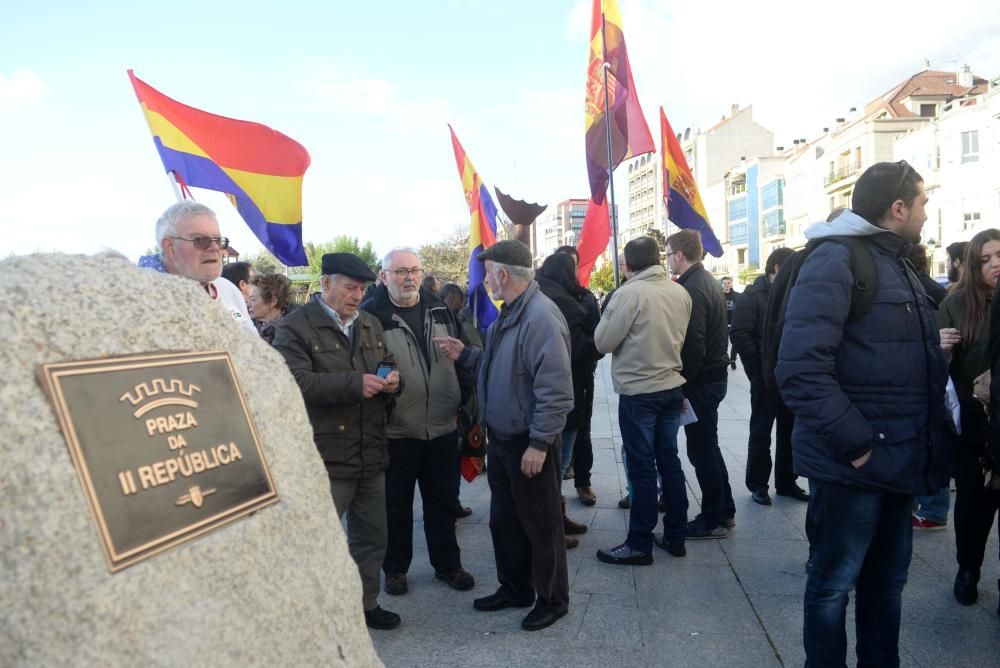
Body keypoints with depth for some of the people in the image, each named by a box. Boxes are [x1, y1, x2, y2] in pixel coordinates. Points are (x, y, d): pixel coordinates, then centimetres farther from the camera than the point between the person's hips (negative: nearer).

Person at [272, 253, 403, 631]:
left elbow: (388, 365, 20)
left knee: (372, 536, 18)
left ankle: (366, 603, 35)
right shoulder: (295, 328, -9)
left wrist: (392, 379, -4)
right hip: (325, 456, -7)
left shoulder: (371, 324, 13)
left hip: (371, 453, 7)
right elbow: (297, 382, -22)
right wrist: (354, 384, -27)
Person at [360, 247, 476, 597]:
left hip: (443, 428, 4)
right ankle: (395, 568, 32)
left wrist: (466, 404, 11)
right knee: (396, 504, 13)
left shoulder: (439, 310, 5)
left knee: (442, 501, 16)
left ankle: (447, 563, 33)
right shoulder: (371, 315, -11)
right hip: (395, 432, -4)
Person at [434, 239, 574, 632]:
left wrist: (539, 443, -25)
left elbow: (555, 389, -27)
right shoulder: (509, 313, 9)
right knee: (503, 520, 20)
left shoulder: (540, 317, -24)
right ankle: (514, 589, 38)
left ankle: (552, 600, 26)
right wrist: (465, 354, 9)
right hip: (500, 437, 10)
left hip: (529, 442, -10)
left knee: (540, 524, 8)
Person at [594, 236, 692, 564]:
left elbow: (603, 342, -10)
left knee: (642, 467, 1)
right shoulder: (681, 292, 2)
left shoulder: (629, 293, -16)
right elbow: (679, 339, 12)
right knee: (669, 461, 15)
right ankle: (675, 536, 24)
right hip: (672, 387, 6)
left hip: (638, 392, -6)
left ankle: (639, 545, 10)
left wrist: (608, 314, 5)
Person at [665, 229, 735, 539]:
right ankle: (724, 511, 29)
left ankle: (712, 520, 13)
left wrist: (681, 383, -16)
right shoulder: (708, 281, 12)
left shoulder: (692, 289, -19)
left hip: (700, 381, -10)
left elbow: (692, 346, -24)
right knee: (708, 448, 19)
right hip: (715, 374, 10)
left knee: (702, 452, 1)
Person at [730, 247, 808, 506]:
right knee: (761, 432, 5)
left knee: (790, 432, 12)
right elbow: (739, 334, -14)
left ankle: (786, 482, 24)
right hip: (766, 377, -5)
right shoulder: (753, 296, -7)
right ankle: (758, 485, 16)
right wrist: (757, 368, -16)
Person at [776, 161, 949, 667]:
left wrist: (929, 443, 9)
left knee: (887, 578, 20)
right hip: (854, 465, -9)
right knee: (834, 582, 7)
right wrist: (856, 445, -23)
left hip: (897, 461, 9)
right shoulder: (836, 260, -15)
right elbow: (800, 368, -26)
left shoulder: (898, 268, 15)